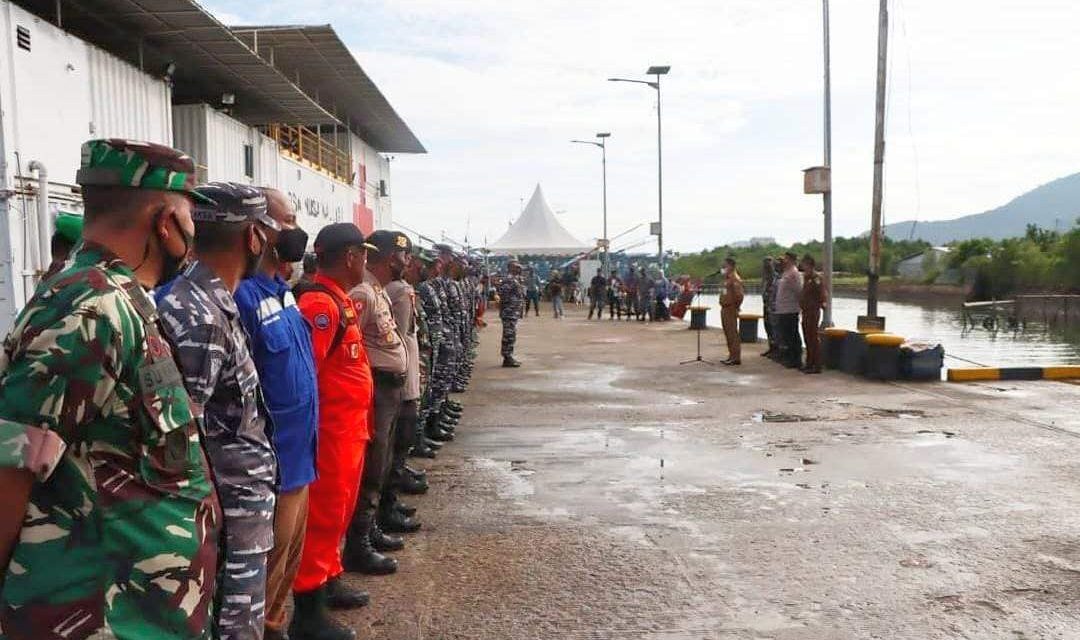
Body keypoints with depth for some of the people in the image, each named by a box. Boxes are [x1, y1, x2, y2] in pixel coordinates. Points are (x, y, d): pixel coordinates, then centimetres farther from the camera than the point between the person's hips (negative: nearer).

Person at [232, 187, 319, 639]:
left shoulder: (282, 289, 8)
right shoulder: (242, 294, -21)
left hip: (298, 452, 9)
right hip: (270, 460, -9)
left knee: (291, 555, 21)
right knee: (268, 562, 6)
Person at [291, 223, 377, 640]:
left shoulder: (339, 300, 13)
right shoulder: (320, 303, -19)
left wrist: (357, 423, 18)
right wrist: (313, 431, -21)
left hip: (348, 429, 10)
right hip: (330, 431, -10)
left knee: (339, 511, 21)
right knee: (322, 516, -1)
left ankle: (330, 581, 36)